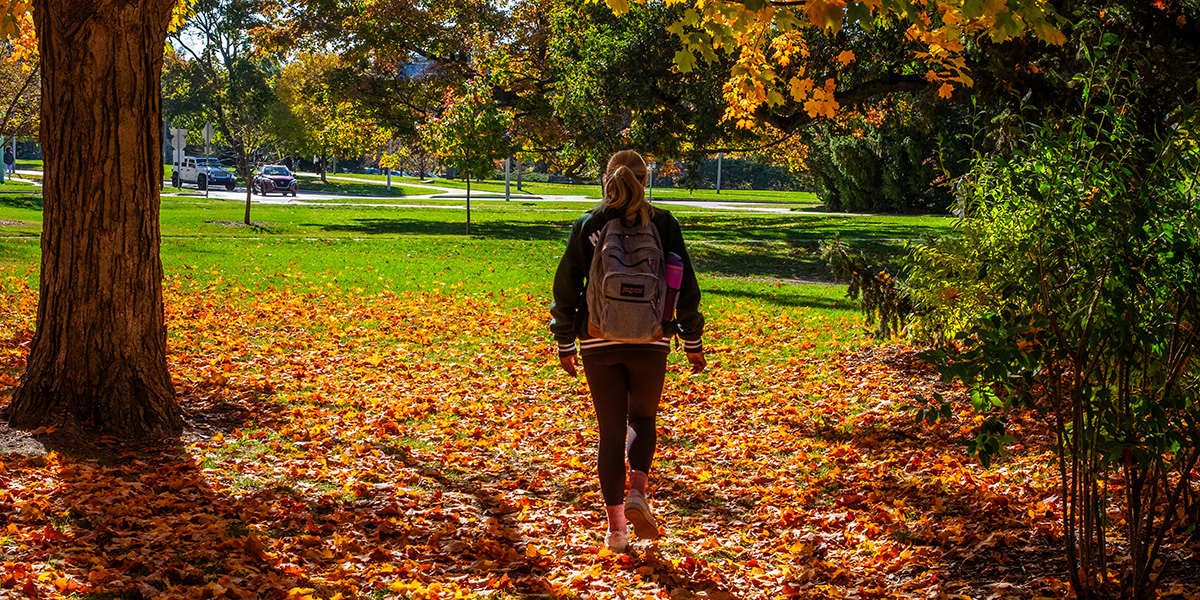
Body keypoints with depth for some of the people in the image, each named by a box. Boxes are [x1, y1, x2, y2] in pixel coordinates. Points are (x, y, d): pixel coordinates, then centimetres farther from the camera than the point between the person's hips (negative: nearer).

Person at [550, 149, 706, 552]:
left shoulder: (588, 225, 0)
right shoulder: (663, 224, -1)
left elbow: (566, 287, 0)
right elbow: (686, 286, 1)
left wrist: (566, 345, 9)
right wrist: (693, 341, 11)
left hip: (598, 342, 0)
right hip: (649, 342, 0)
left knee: (610, 432, 9)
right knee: (642, 419, 21)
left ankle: (616, 526, 9)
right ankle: (637, 492, -2)